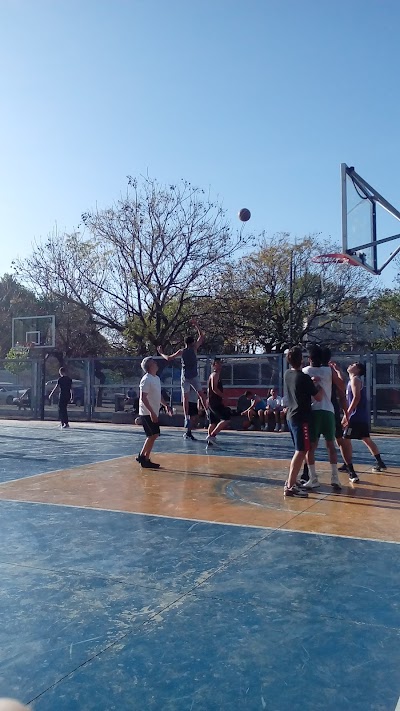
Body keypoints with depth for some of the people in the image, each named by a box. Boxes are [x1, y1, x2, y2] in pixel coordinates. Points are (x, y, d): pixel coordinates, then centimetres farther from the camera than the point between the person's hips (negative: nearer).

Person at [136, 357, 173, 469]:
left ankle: (143, 456, 18)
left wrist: (166, 405, 17)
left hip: (153, 413, 9)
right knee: (153, 435, -9)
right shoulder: (146, 379, -16)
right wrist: (151, 412, -25)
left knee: (153, 435, 11)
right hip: (147, 413, -9)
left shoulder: (157, 378, 13)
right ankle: (143, 457, 1)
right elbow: (143, 398, -21)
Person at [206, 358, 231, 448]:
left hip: (212, 402, 10)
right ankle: (212, 435, -13)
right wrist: (224, 396, -20)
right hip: (215, 402, -10)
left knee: (213, 422, 12)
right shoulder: (215, 374, -10)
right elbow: (214, 388, -22)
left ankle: (210, 442, 13)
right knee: (226, 419, -12)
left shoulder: (213, 375, 20)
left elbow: (209, 389, 26)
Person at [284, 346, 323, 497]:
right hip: (301, 418, -9)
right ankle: (290, 487, -11)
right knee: (301, 451, -7)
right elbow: (318, 397, -10)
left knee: (299, 450, 19)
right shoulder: (304, 377, -16)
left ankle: (290, 481, 23)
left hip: (291, 416, 9)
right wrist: (318, 383, 5)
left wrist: (312, 382, 18)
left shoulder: (287, 374, 7)